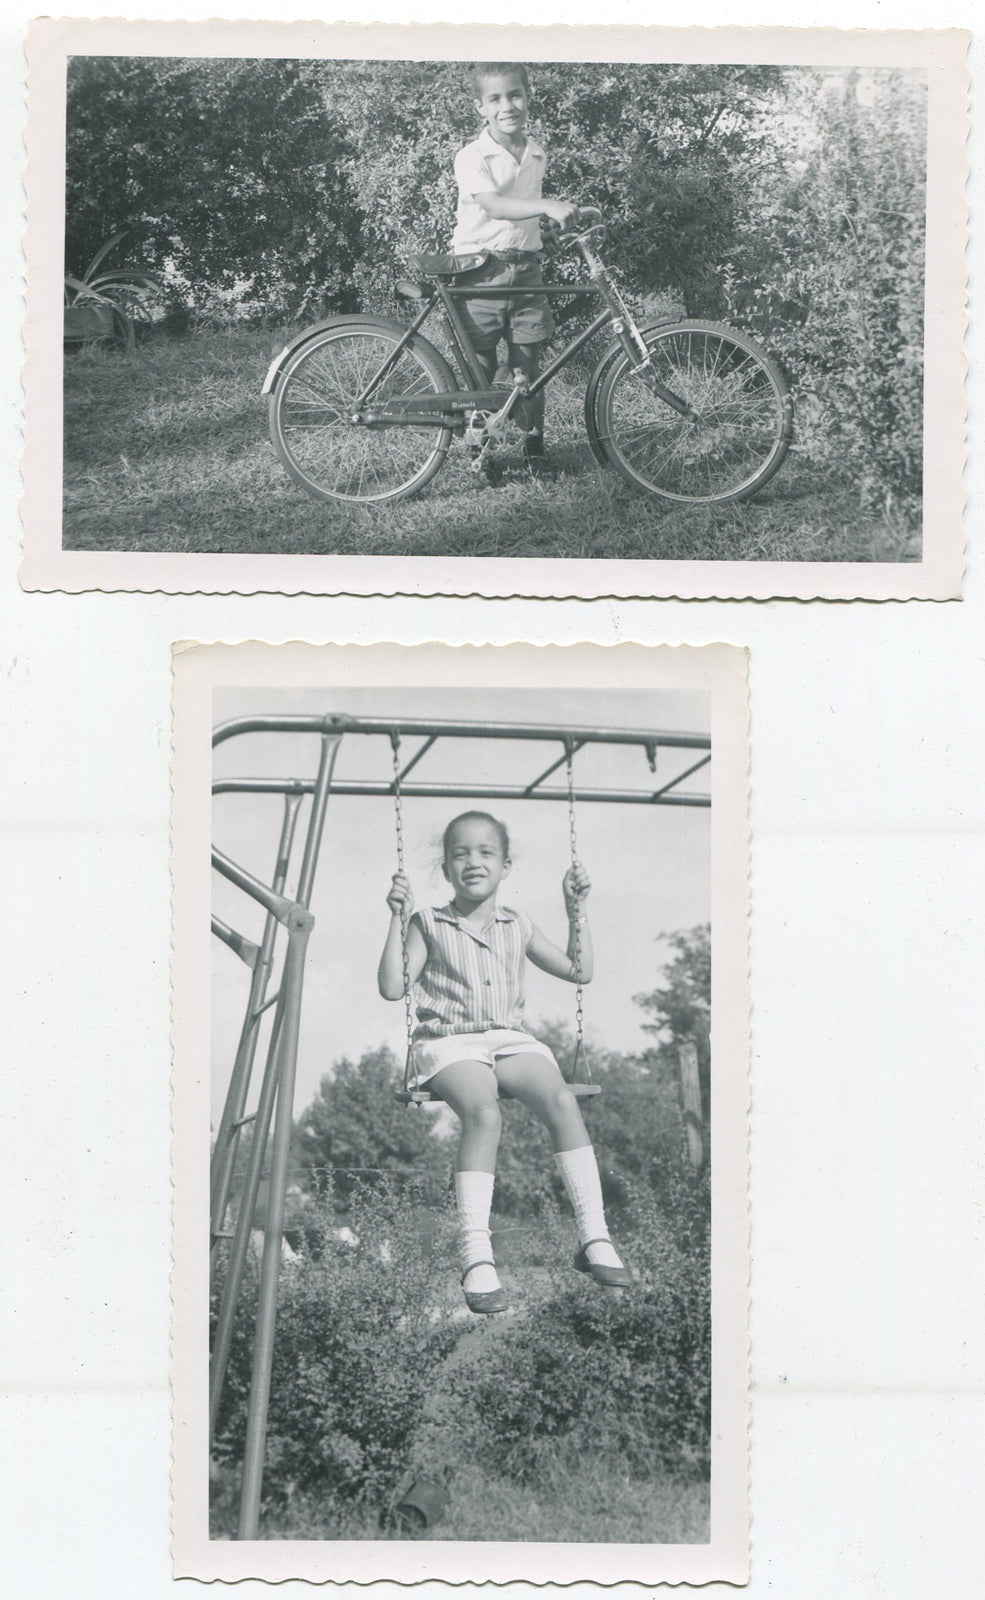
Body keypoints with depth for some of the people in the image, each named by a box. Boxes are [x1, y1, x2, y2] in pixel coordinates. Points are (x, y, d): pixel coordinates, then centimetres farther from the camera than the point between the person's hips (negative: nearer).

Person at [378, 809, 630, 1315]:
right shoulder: (429, 924, 8)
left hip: (510, 1040, 3)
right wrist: (398, 920, -5)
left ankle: (594, 1239, -26)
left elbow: (578, 971, 21)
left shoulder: (517, 927, 18)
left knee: (562, 1100, -29)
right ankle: (476, 1258, -39)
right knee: (483, 1112, -36)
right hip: (450, 1043, -3)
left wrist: (577, 912, 15)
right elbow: (392, 988, 0)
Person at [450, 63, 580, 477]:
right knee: (479, 368, 0)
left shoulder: (537, 155, 9)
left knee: (527, 365, 4)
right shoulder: (471, 157, -10)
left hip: (524, 268, 4)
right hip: (480, 268, -4)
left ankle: (534, 445, 14)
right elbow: (494, 205, -27)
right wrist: (547, 206, -38)